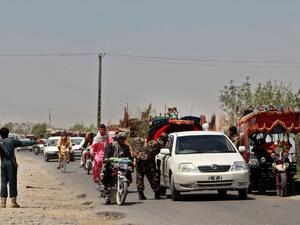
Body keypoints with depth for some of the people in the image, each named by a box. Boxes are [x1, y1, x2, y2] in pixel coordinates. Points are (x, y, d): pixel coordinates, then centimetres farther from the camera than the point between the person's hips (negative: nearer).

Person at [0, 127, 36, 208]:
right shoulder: (11, 141, 1)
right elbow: (24, 143, 3)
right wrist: (35, 142, 10)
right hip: (11, 164, -2)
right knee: (12, 182, 0)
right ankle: (13, 201, -3)